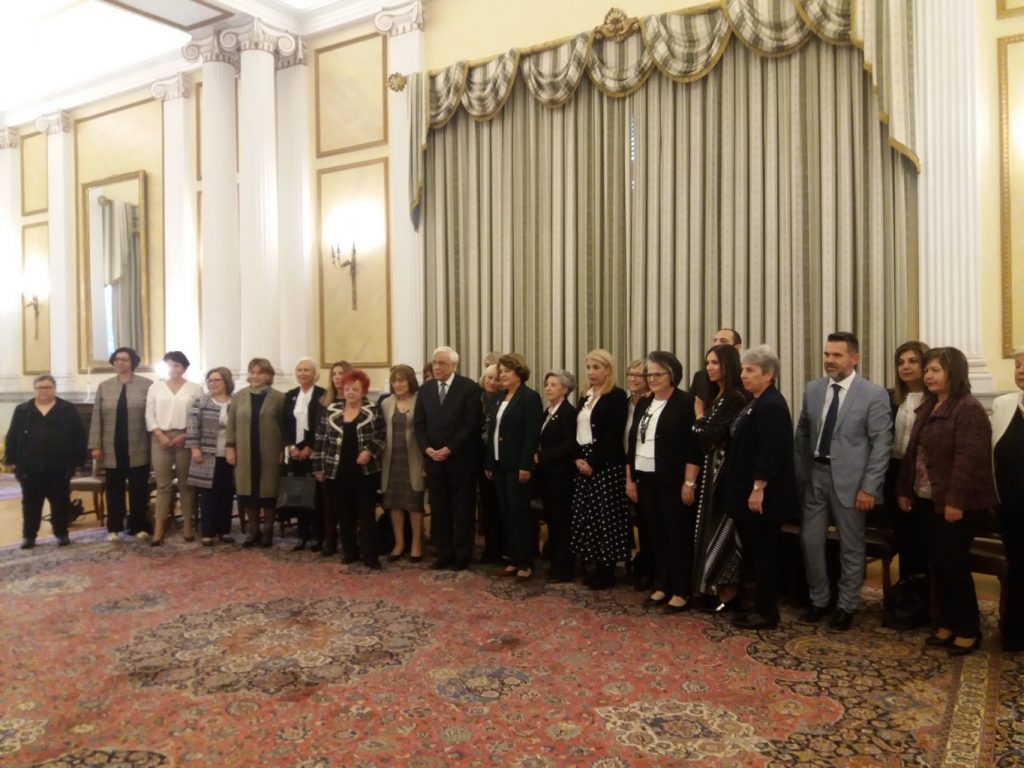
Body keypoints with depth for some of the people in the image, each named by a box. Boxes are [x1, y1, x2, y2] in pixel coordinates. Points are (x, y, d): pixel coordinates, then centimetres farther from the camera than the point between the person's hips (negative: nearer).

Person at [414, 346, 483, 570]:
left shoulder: (469, 388, -6)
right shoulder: (425, 389, 9)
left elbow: (471, 424, -12)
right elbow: (419, 423, 8)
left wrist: (449, 449, -16)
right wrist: (427, 448, -8)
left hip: (461, 458, -4)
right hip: (433, 458, 4)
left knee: (462, 509, 4)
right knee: (438, 508, 7)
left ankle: (462, 555, 14)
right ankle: (444, 553, 17)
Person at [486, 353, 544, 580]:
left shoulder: (530, 397, -8)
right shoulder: (500, 396, 13)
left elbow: (532, 434, -15)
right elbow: (493, 430, 14)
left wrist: (525, 466, -20)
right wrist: (489, 462, 11)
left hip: (517, 465, -7)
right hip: (499, 464, 7)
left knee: (520, 512, -2)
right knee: (506, 513, 10)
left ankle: (525, 562, 7)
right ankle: (514, 558, 19)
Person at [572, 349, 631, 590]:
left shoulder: (617, 396, -7)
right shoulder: (585, 397, 16)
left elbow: (613, 436, -15)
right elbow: (576, 431, 13)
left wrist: (593, 462, -16)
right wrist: (578, 458, -3)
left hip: (605, 466, -7)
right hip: (583, 464, 8)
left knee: (605, 517, -4)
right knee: (587, 517, 8)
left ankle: (608, 570, 7)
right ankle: (598, 567, 19)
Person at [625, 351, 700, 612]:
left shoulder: (686, 403, -9)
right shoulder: (643, 404, 13)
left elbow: (693, 447, -13)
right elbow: (632, 443, 15)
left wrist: (689, 483, -17)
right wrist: (630, 478, 12)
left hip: (673, 482, -6)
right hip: (647, 480, 7)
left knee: (678, 536, 1)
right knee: (656, 536, 12)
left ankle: (681, 592, 10)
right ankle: (661, 586, 21)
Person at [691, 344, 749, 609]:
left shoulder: (735, 398, -16)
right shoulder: (717, 396, 14)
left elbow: (709, 437, -21)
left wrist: (698, 421, -6)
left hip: (726, 472, -10)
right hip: (713, 470, 10)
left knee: (722, 531, -2)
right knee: (714, 530, 13)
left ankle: (727, 590, 8)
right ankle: (718, 588, 21)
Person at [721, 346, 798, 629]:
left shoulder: (772, 406, -17)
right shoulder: (754, 403, 14)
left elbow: (771, 452, -23)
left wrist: (759, 488, -23)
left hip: (763, 495, -10)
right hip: (747, 491, 10)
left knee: (763, 553, 0)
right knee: (751, 551, 15)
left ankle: (766, 613, 10)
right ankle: (761, 605, 25)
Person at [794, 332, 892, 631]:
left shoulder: (874, 394, -8)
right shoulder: (813, 390, 6)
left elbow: (882, 444, -10)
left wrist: (869, 487, -14)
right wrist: (799, 474, 7)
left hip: (849, 479, -4)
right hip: (815, 475, 4)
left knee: (851, 546, 9)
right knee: (810, 541, 8)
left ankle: (846, 607, 24)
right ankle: (818, 600, 26)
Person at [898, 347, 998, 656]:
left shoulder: (968, 409, -14)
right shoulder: (927, 408, 12)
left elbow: (968, 458, -21)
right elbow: (912, 453, 15)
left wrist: (956, 501, -24)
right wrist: (905, 490, 12)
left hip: (956, 503, -8)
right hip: (929, 500, 8)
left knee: (954, 564, -1)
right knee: (938, 563, 12)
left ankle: (969, 630, 13)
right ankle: (948, 624, 23)